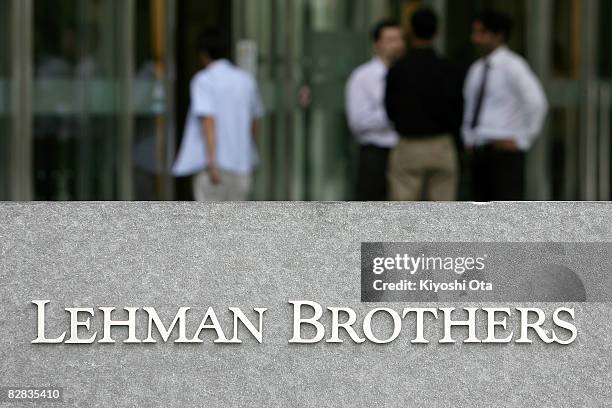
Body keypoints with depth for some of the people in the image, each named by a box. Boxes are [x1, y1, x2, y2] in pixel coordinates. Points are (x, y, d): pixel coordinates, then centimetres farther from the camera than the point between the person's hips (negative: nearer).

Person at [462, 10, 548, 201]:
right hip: (480, 150, 8)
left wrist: (521, 139, -15)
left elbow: (536, 103, -18)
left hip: (505, 150, -8)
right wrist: (468, 138, 17)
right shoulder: (477, 69, 14)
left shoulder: (512, 66, -9)